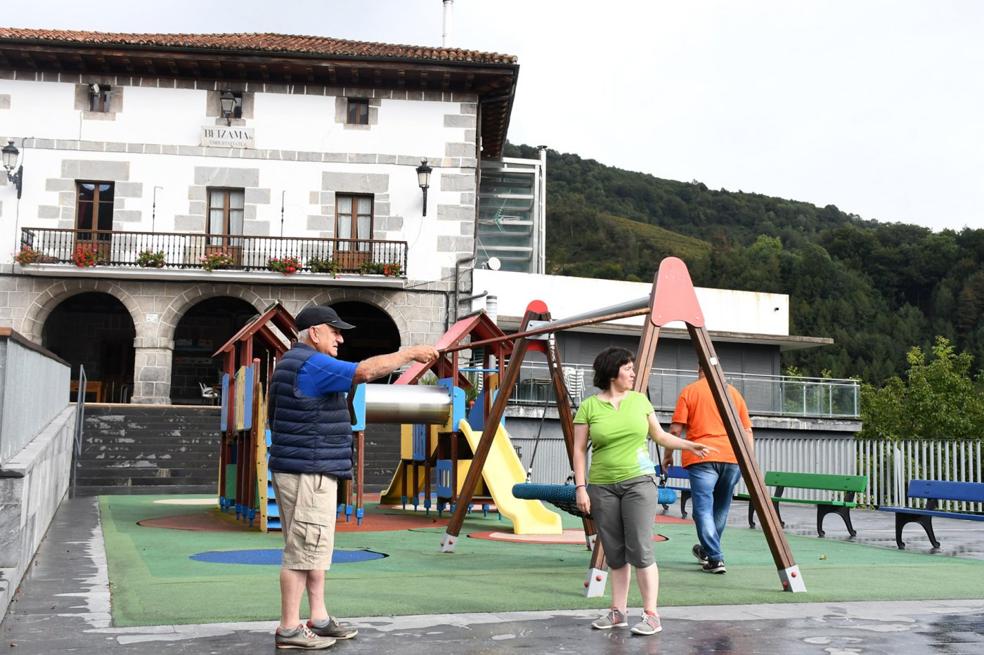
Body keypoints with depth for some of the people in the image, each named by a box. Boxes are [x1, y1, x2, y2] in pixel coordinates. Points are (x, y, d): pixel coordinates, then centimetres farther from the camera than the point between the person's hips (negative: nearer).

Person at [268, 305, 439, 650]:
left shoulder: (293, 363, 18)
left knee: (314, 548, 14)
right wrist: (409, 353, -17)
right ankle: (289, 629, -1)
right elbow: (366, 370, -25)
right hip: (308, 472, -11)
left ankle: (319, 619, 20)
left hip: (309, 471, 11)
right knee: (304, 549, -6)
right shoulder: (310, 363, -15)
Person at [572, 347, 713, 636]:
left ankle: (651, 615, -2)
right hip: (602, 487, 0)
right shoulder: (588, 406, 0)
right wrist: (580, 487, -5)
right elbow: (579, 450, 1)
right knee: (615, 554, 7)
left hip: (639, 482, 0)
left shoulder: (640, 400, 7)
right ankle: (618, 612, 18)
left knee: (640, 550, -8)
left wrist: (689, 445, 8)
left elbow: (659, 435, 18)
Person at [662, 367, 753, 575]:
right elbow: (747, 430, 14)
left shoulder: (689, 391, 7)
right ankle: (707, 550, 32)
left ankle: (715, 558, -11)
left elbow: (676, 429, 1)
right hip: (732, 457, 4)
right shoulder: (733, 392, 16)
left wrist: (668, 455, 12)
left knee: (703, 508, -3)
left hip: (702, 457, -4)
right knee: (721, 507, 18)